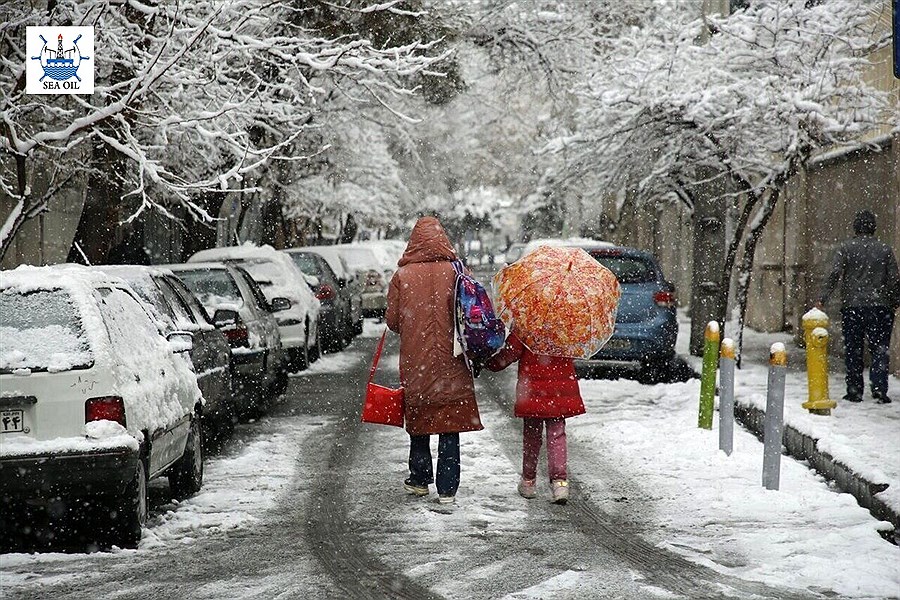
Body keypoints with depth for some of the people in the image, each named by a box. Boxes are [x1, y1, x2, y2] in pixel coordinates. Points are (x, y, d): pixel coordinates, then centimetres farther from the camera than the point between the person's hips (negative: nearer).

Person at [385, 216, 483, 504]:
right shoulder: (455, 272, -6)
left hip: (415, 361, 1)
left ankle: (419, 480, 22)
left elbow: (392, 319, -1)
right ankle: (447, 488, 1)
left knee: (419, 424, 16)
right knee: (450, 428, 3)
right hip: (451, 362, -1)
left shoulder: (402, 275, -5)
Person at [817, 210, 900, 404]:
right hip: (879, 307, 1)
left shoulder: (845, 248, -1)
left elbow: (834, 275, -11)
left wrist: (822, 300, -11)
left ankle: (854, 391, 8)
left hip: (852, 307, -1)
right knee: (879, 350, 5)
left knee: (853, 351, 7)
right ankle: (879, 390, -5)